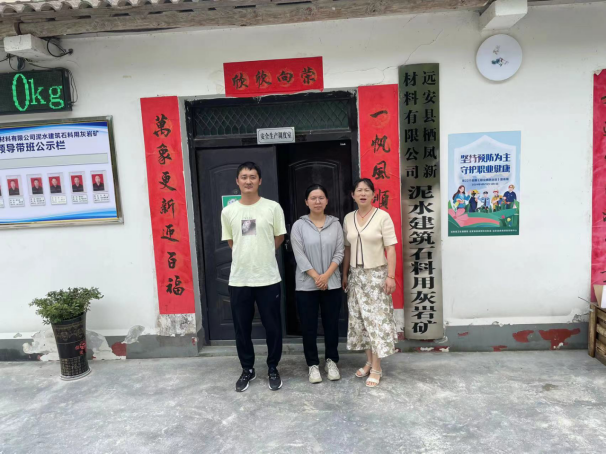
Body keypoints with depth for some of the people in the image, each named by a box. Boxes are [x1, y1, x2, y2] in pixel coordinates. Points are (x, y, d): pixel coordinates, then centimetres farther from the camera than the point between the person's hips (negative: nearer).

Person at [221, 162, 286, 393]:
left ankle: (272, 368, 28)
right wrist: (248, 255, 10)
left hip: (268, 278, -2)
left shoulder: (273, 207, -4)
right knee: (242, 328, 11)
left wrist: (262, 254, 9)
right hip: (239, 279, 2)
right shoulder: (228, 211, 3)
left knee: (272, 326, 8)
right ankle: (247, 369, 31)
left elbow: (279, 238, 6)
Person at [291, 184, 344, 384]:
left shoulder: (335, 224, 3)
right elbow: (299, 256, -8)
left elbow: (339, 252, -1)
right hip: (306, 285, -1)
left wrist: (326, 275, -13)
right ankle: (313, 364, 22)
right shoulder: (299, 225, -3)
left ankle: (331, 361, 28)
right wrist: (316, 277, -14)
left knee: (331, 323, 10)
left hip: (332, 283, 2)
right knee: (309, 326, 6)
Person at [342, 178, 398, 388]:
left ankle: (376, 368, 8)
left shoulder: (383, 217, -8)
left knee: (377, 319, -2)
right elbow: (347, 249, 11)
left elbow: (390, 249, -10)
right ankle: (369, 361, 24)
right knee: (361, 319, 9)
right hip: (356, 275, 5)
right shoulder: (348, 219, 6)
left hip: (376, 274, -5)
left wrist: (391, 276, -15)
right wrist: (344, 274, 10)